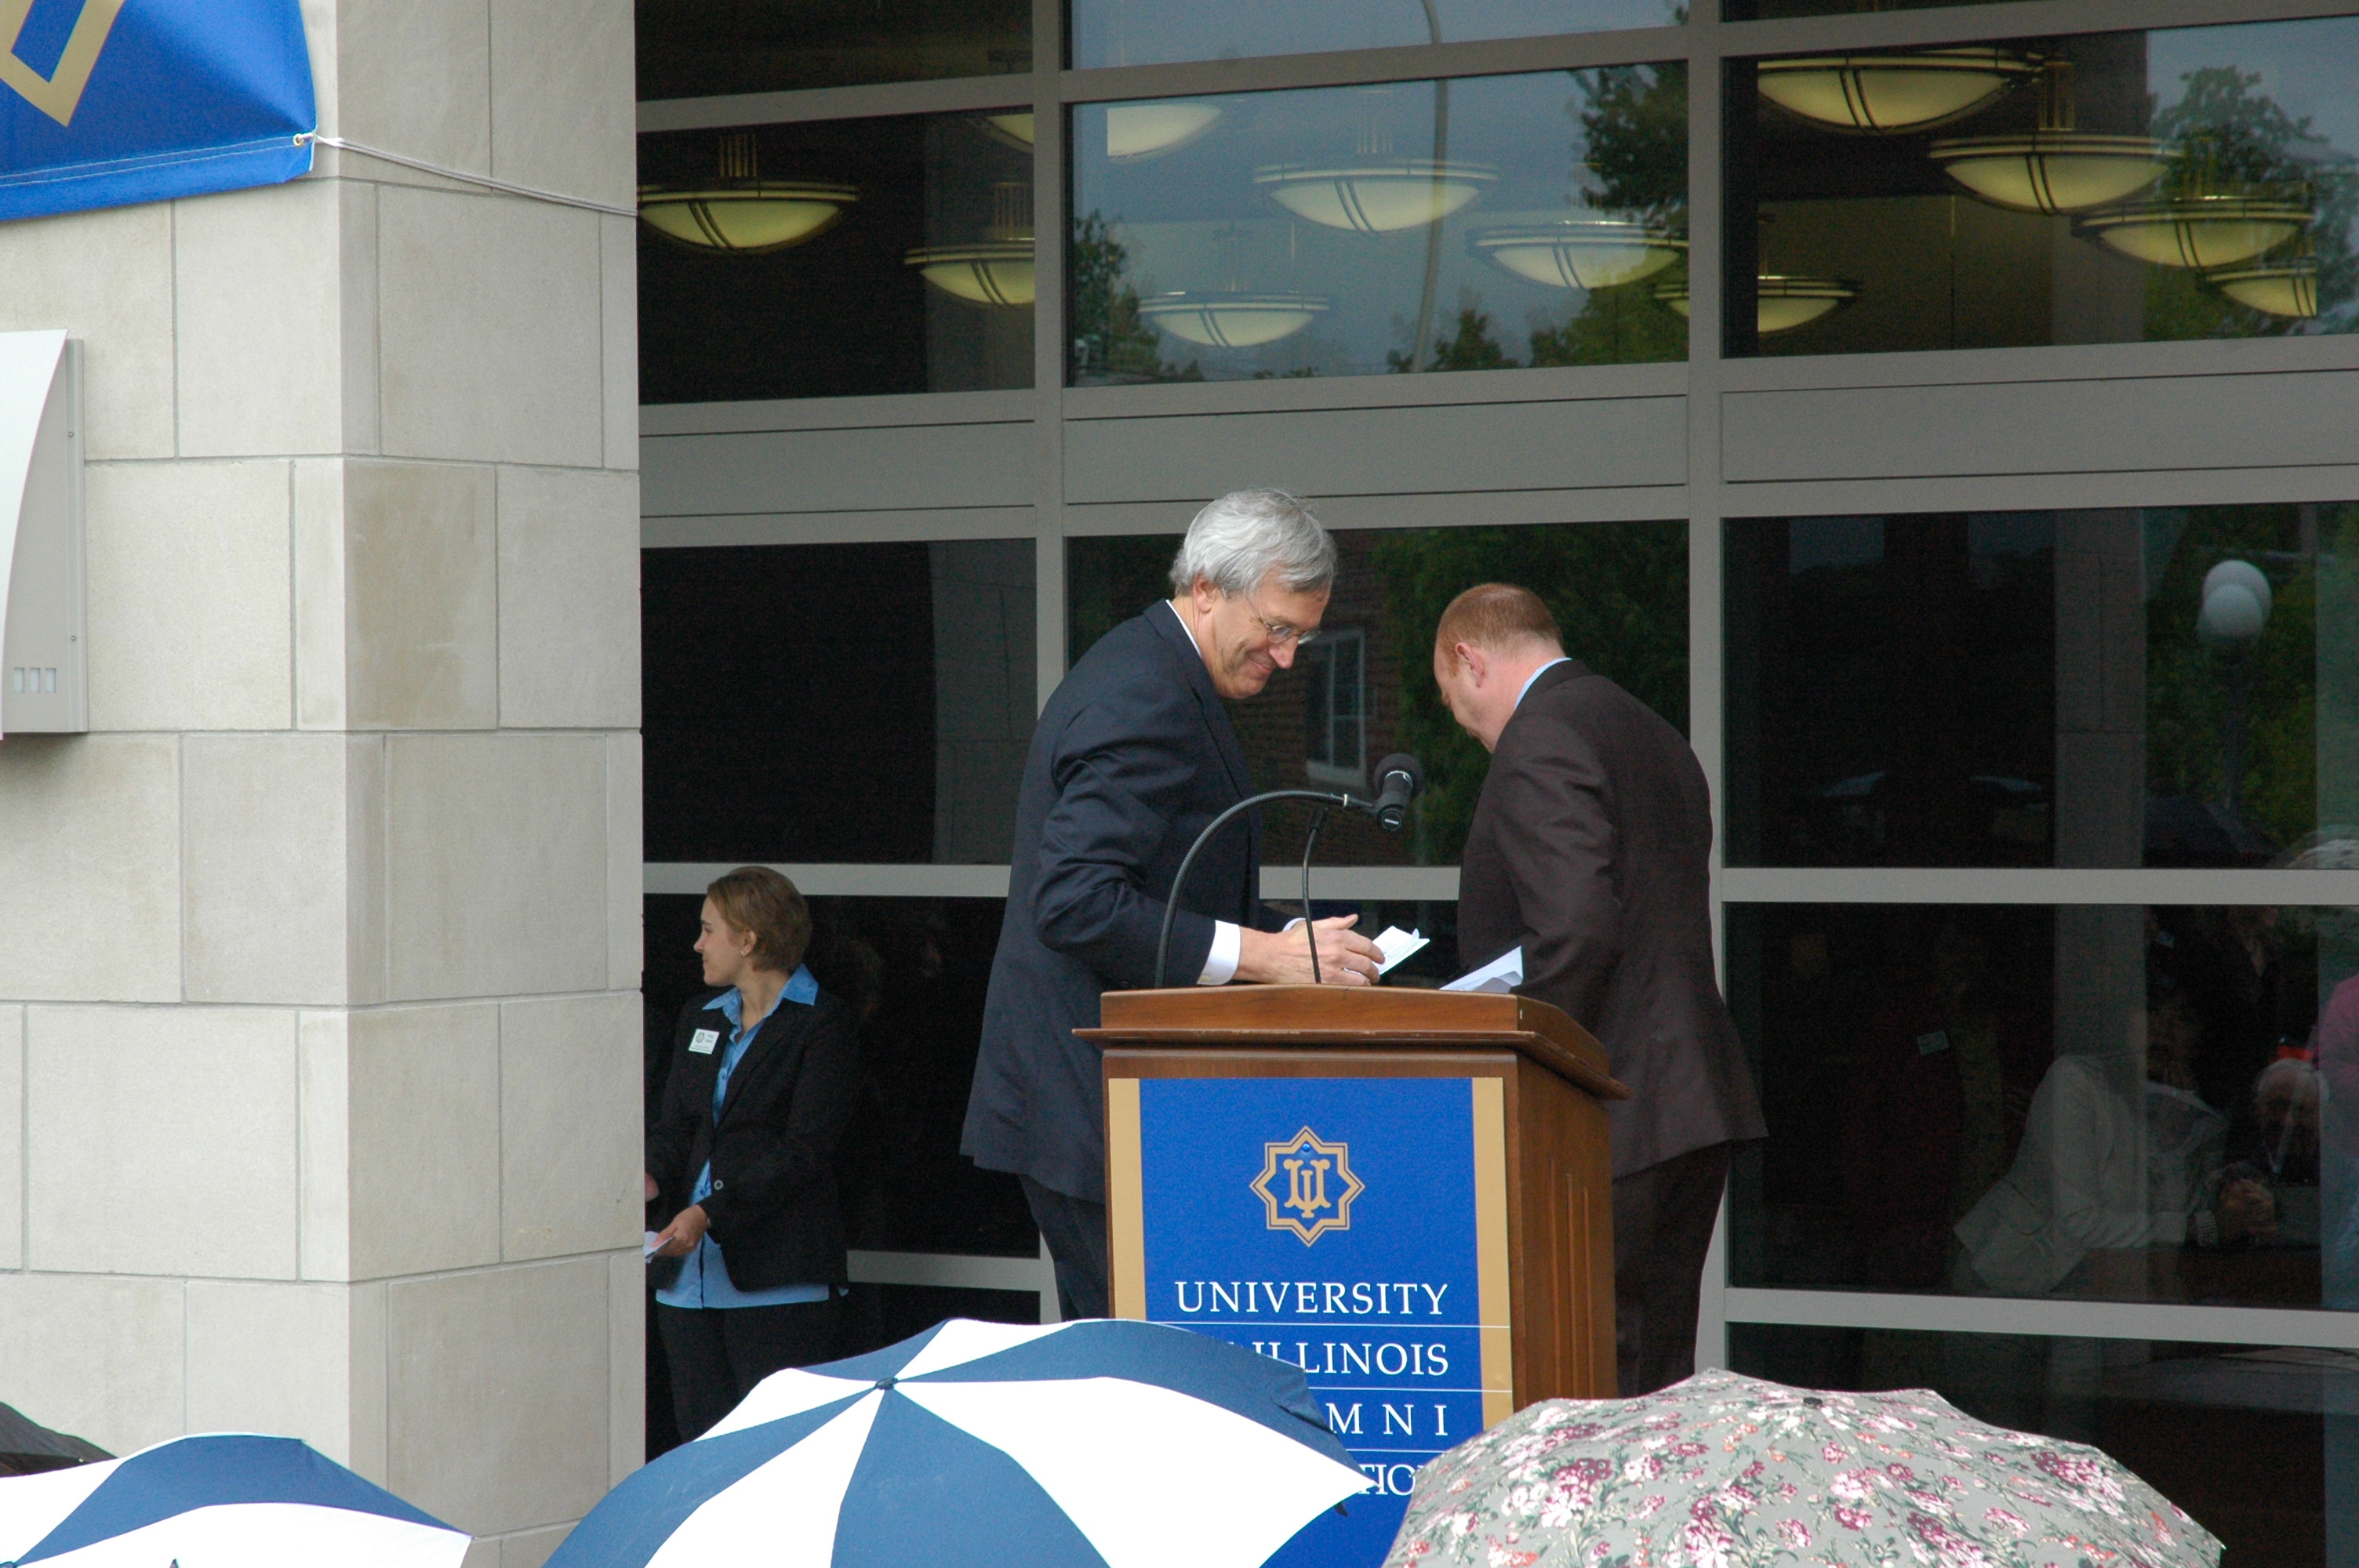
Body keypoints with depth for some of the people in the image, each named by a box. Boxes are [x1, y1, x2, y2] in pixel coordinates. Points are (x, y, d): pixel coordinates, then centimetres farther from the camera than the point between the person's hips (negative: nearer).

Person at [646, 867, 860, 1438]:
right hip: (690, 1271, 7)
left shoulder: (824, 1024, -4)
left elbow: (804, 1151, -11)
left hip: (776, 1279, -7)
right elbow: (675, 1127, 17)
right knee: (700, 1439, 5)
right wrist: (654, 1178, -6)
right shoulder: (699, 1019, 19)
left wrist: (711, 1212, -19)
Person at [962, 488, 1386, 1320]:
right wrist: (1264, 954, -25)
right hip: (1098, 1097, -11)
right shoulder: (1147, 702, -17)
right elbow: (1077, 903, -26)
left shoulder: (1147, 673, 17)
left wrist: (1291, 942, 11)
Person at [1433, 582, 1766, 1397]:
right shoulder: (1656, 737, 19)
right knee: (1659, 1370, 12)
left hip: (1611, 1110, -10)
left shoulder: (1537, 744, -11)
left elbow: (1577, 929, -22)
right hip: (1695, 1104, 10)